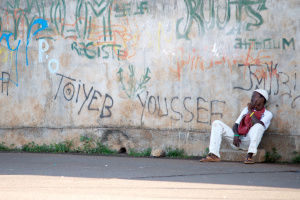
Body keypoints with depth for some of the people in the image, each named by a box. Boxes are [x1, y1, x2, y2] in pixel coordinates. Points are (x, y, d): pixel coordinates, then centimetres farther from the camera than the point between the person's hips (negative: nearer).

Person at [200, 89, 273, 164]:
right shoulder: (247, 109, 20)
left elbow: (259, 124, -17)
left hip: (249, 141, -5)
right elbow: (236, 124, 13)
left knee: (259, 126, -32)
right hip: (237, 139, 5)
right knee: (217, 123, -11)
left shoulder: (267, 114, 4)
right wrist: (236, 135, -8)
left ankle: (249, 156, -40)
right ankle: (214, 155, -28)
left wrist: (250, 111, -6)